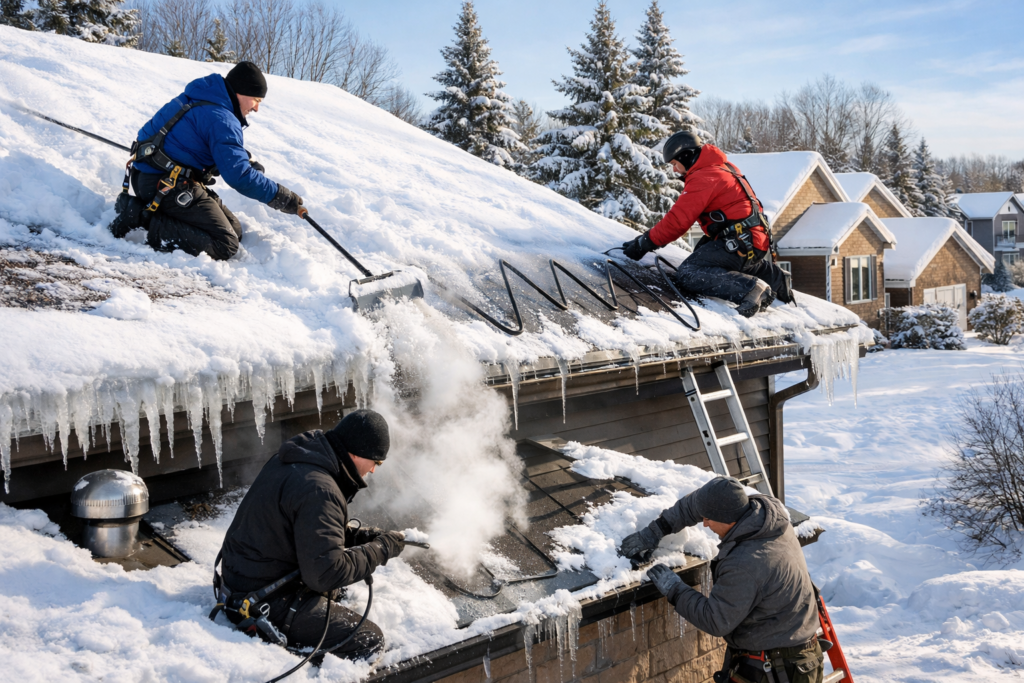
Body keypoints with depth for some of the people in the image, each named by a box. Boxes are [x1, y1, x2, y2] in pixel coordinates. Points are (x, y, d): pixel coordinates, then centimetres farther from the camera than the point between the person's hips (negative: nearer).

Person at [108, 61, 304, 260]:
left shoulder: (200, 98, 13)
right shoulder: (221, 120, -18)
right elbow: (238, 176, -24)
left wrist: (247, 161, 8)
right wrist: (282, 198, -17)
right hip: (167, 185, -10)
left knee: (234, 230, 11)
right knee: (226, 245, -12)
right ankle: (146, 220, -15)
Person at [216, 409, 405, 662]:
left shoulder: (292, 459, 5)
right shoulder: (319, 490, -26)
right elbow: (326, 572, -28)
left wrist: (358, 536, 4)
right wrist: (382, 549, -16)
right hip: (264, 604, -10)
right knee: (370, 641, -11)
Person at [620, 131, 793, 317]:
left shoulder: (702, 178, -15)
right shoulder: (724, 169, 17)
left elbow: (678, 220, -21)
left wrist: (644, 243, -17)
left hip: (739, 244, -10)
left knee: (688, 273, -20)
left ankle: (751, 289, -29)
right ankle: (775, 277, 30)